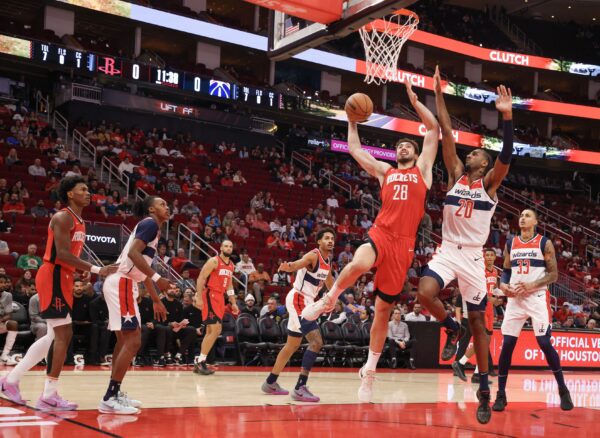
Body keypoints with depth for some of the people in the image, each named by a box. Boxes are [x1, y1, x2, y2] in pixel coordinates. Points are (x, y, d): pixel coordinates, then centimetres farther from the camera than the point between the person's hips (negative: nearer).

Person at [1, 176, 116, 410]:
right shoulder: (63, 217, -14)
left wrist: (92, 271, 12)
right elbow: (62, 255, -23)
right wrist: (96, 270, -25)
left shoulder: (79, 222, 17)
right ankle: (49, 396, -4)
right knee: (63, 335, -9)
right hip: (53, 278, -10)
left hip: (62, 278, 10)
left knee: (57, 335, 15)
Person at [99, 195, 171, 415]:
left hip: (122, 283, 11)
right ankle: (109, 398, -12)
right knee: (133, 340, -11)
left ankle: (115, 393, 22)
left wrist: (156, 300, 29)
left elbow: (142, 269, 28)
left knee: (125, 339, 16)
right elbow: (133, 253, -23)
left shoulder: (150, 227, 23)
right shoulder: (150, 223, -7)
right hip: (121, 283, -11)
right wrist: (157, 278, -25)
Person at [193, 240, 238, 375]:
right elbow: (201, 278, -14)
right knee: (216, 330, -16)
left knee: (211, 331, 9)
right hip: (210, 296, -9)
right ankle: (201, 362, -10)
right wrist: (198, 297, -22)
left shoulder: (231, 265, 15)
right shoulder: (214, 261, -10)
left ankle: (199, 362, 15)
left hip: (220, 298, 9)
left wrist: (233, 303, 19)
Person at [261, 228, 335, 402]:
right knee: (316, 342, -19)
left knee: (293, 345, 18)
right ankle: (300, 388, -19)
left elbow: (330, 283, 28)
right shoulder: (313, 256, -16)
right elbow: (297, 264, -37)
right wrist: (288, 266, -58)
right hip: (298, 300, -10)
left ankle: (270, 383, 30)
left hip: (304, 302, 10)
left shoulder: (328, 260, 11)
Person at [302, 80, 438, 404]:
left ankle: (369, 371, 15)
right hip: (380, 234, 0)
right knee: (359, 264, -38)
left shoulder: (423, 168, 16)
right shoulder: (384, 171, 21)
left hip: (403, 243, 0)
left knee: (383, 309, 4)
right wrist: (353, 120, 22)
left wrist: (415, 101, 11)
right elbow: (354, 149, 24)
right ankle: (329, 298, -8)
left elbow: (433, 129, 12)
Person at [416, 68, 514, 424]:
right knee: (426, 294, -27)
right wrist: (439, 96, 1)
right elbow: (447, 134, 4)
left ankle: (485, 390, 12)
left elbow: (506, 157, -17)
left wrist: (507, 117, -28)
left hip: (473, 257, -2)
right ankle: (452, 329, 5)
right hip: (447, 251, 2)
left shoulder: (490, 183, 1)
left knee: (478, 321, 3)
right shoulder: (456, 175, 9)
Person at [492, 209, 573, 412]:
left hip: (537, 297, -3)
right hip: (515, 298, 3)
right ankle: (501, 394, 5)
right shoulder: (510, 244, 11)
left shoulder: (545, 243, -1)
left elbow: (554, 274, -3)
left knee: (545, 343, -8)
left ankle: (563, 390, 10)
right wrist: (503, 285, -4)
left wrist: (532, 284, -18)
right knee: (507, 345, -2)